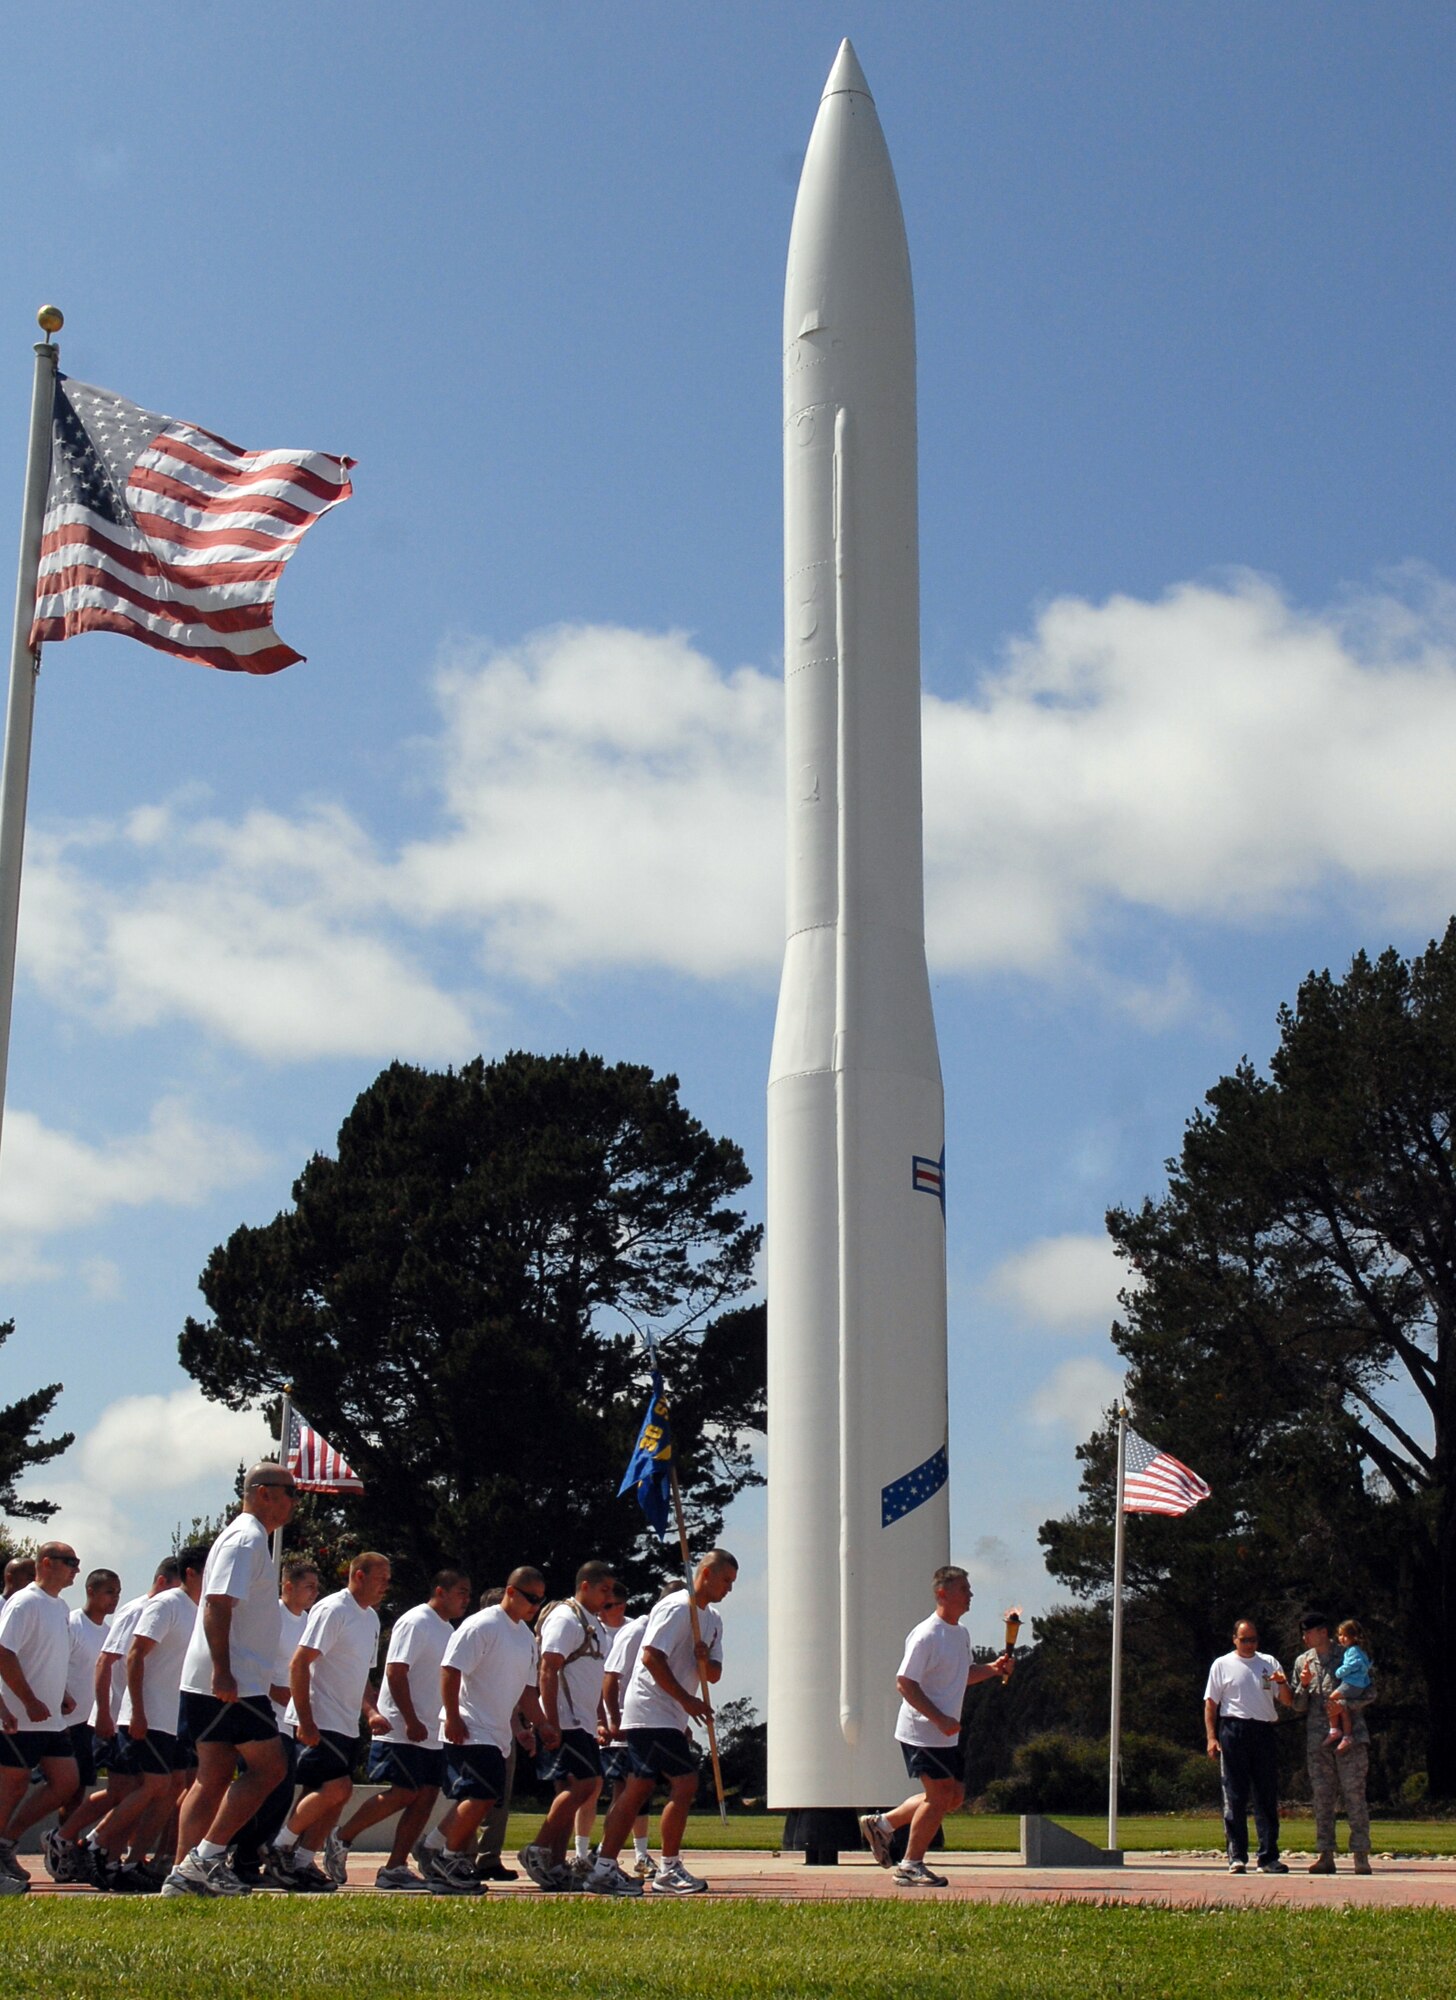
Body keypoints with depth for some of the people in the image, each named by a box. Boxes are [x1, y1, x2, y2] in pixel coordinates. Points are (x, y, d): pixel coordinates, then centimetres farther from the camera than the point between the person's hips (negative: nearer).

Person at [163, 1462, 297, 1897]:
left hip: (226, 1682, 10)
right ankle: (207, 1857, -8)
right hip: (231, 1683, -10)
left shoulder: (249, 1538, 20)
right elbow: (217, 1604, -22)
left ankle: (184, 1873, 8)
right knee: (268, 1767, -8)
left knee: (216, 1776, 8)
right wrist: (223, 1672, -27)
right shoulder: (246, 1538, -11)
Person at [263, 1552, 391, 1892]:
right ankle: (279, 1849, -4)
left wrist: (371, 1710, 9)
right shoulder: (332, 1610, -12)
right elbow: (299, 1664, -17)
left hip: (347, 1725, 9)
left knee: (338, 1794, 5)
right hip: (320, 1722, -9)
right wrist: (305, 1720, -21)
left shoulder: (371, 1618, 16)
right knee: (335, 1788, -18)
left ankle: (301, 1863, 12)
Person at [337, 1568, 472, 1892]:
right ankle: (342, 1838, 4)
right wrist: (411, 1721, -21)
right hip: (402, 1730, -9)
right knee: (404, 1793, -11)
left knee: (427, 1795, 1)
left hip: (431, 1733, 9)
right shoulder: (416, 1622, -11)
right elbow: (395, 1672, -18)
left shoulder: (448, 1629, 17)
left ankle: (396, 1868, 3)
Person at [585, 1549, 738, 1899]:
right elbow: (652, 1656, -20)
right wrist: (686, 1699, -18)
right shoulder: (676, 1608, -12)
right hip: (652, 1711, -10)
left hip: (671, 1718, 10)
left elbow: (714, 1674, 17)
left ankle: (604, 1868, 10)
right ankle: (670, 1870, -4)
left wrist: (704, 1661, -7)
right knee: (685, 1783, -12)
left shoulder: (713, 1620, 17)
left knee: (639, 1790, 8)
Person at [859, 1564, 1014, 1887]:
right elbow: (905, 1683, -20)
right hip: (922, 1733, -9)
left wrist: (992, 1669, 7)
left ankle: (883, 1824, 22)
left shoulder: (961, 1633, 11)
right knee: (940, 1795, -6)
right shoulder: (926, 1636, -18)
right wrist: (940, 1720, -24)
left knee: (953, 1795, 11)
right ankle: (911, 1866, 8)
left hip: (946, 1734, 9)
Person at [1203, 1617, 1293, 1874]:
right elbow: (1211, 1704, 5)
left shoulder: (1269, 1662, 15)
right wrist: (1211, 1737, -6)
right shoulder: (1222, 1665, 8)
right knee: (1235, 1797, -2)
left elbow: (1288, 1702, 12)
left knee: (1267, 1796, 2)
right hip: (1233, 1730, -3)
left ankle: (1268, 1858, 6)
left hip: (1264, 1732, 3)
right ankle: (1237, 1857, 1)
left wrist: (1282, 1684, -10)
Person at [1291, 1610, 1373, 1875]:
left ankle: (1361, 1855, -4)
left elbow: (1369, 1693, 2)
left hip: (1350, 1736, -3)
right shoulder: (1302, 1662, 13)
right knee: (1322, 1797, 2)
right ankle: (1325, 1854, 5)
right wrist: (1304, 1686, -6)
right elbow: (1298, 1706, 14)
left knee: (1354, 1794, -6)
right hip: (1317, 1739, 4)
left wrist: (1344, 1704, -13)